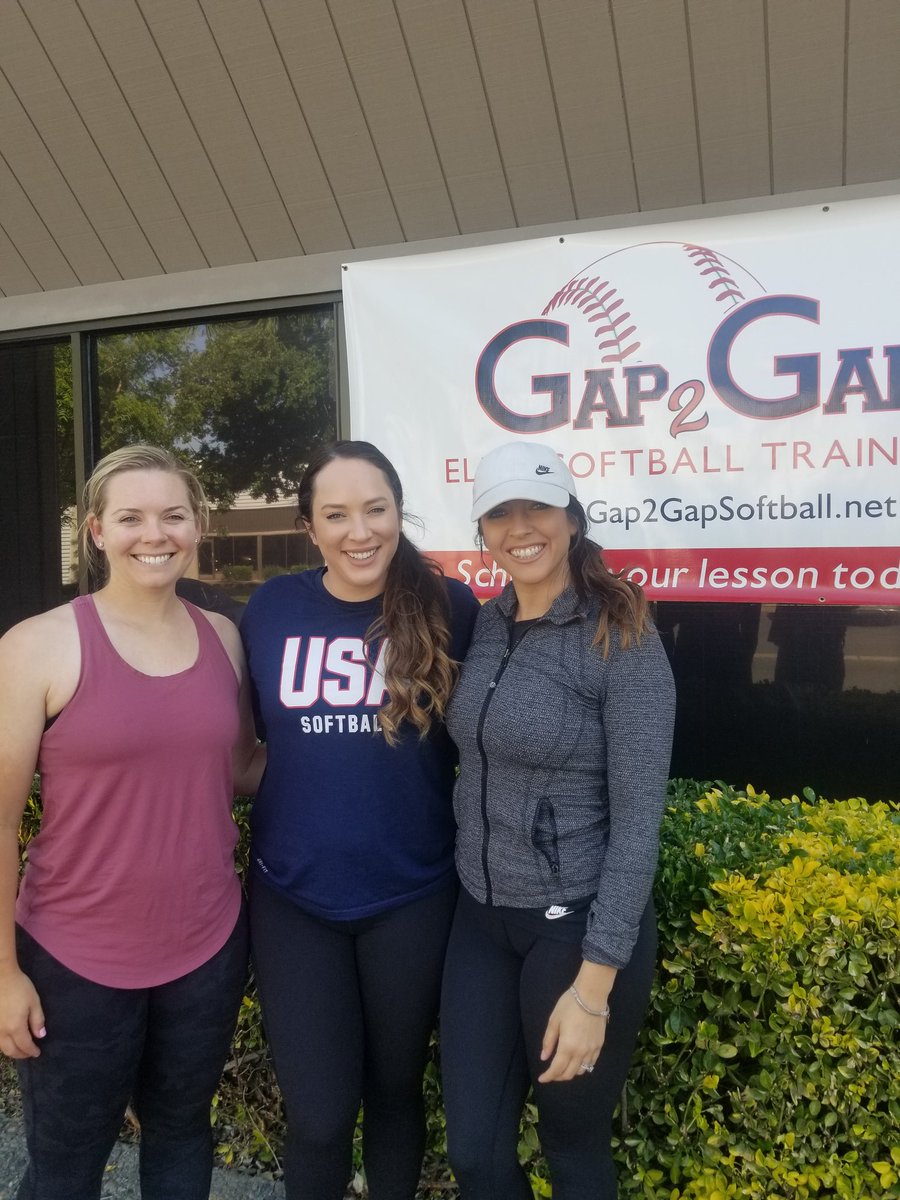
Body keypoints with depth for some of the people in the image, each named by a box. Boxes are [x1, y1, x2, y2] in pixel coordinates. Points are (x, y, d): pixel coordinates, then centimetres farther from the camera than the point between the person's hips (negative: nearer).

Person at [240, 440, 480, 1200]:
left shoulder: (449, 609, -9)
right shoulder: (272, 609, -3)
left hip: (413, 896, -1)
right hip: (293, 896, 1)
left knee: (394, 1088, 19)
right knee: (318, 1116, 10)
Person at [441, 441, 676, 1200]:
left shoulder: (622, 638, -15)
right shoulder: (484, 627, 2)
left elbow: (639, 817, -16)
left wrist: (595, 981, -17)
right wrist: (473, 895, 7)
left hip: (579, 924, -5)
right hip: (482, 918, 5)